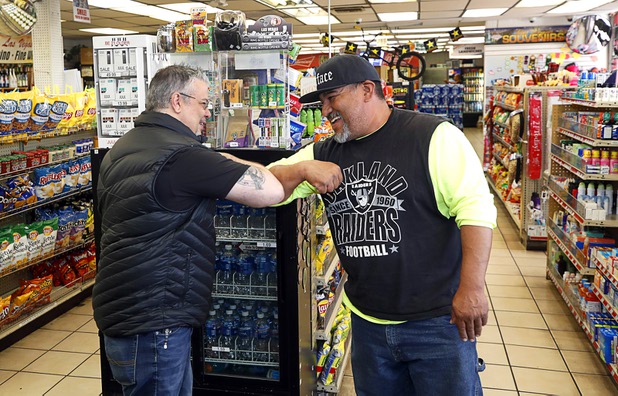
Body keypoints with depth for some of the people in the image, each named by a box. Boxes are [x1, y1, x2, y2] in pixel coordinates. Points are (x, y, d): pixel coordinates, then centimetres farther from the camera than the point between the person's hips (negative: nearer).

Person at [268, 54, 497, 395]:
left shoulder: (434, 137, -11)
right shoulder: (325, 153, 7)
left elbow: (476, 210, -15)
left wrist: (472, 288, -21)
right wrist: (302, 169, -12)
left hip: (437, 320, -5)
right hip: (367, 322, 6)